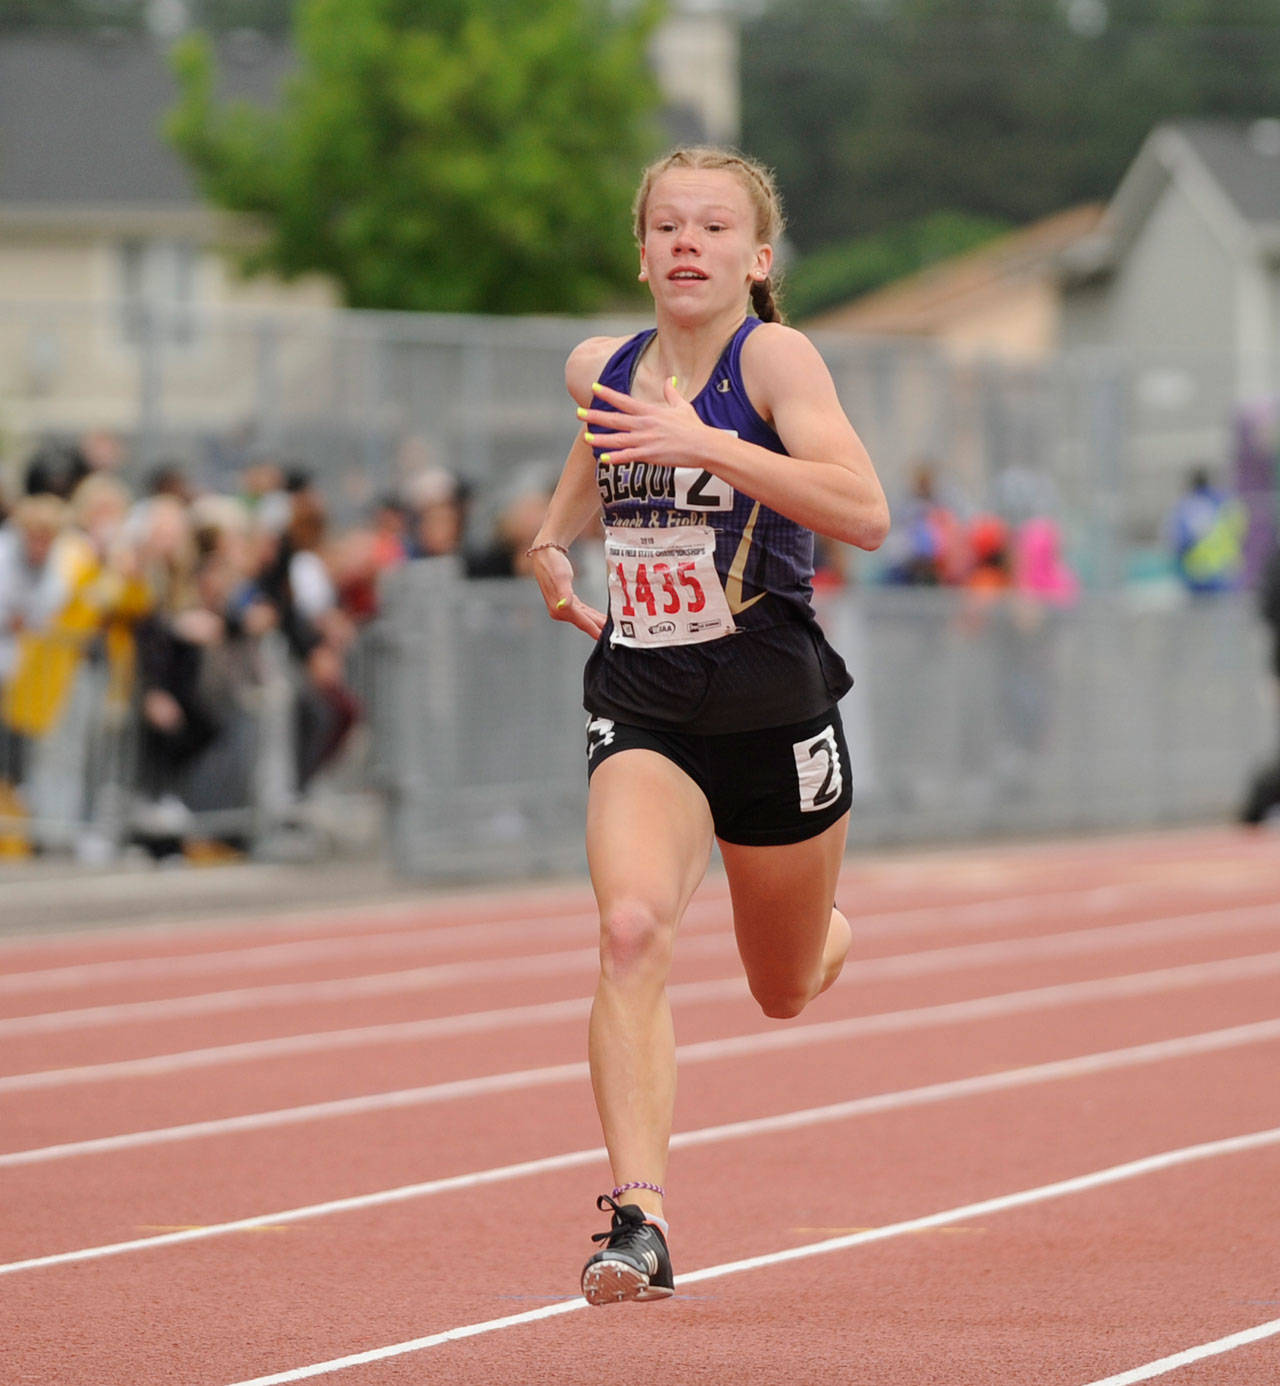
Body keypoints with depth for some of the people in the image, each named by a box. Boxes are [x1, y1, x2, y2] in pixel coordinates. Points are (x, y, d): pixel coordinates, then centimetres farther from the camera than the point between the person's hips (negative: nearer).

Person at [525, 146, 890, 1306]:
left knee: (787, 993, 17)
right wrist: (555, 536, 11)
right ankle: (639, 1221, -31)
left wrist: (709, 448, -34)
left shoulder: (774, 357, -13)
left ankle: (835, 937, 57)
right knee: (633, 928, -27)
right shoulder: (600, 370, 3)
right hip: (643, 709, 2)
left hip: (776, 709, -2)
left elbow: (865, 514, -27)